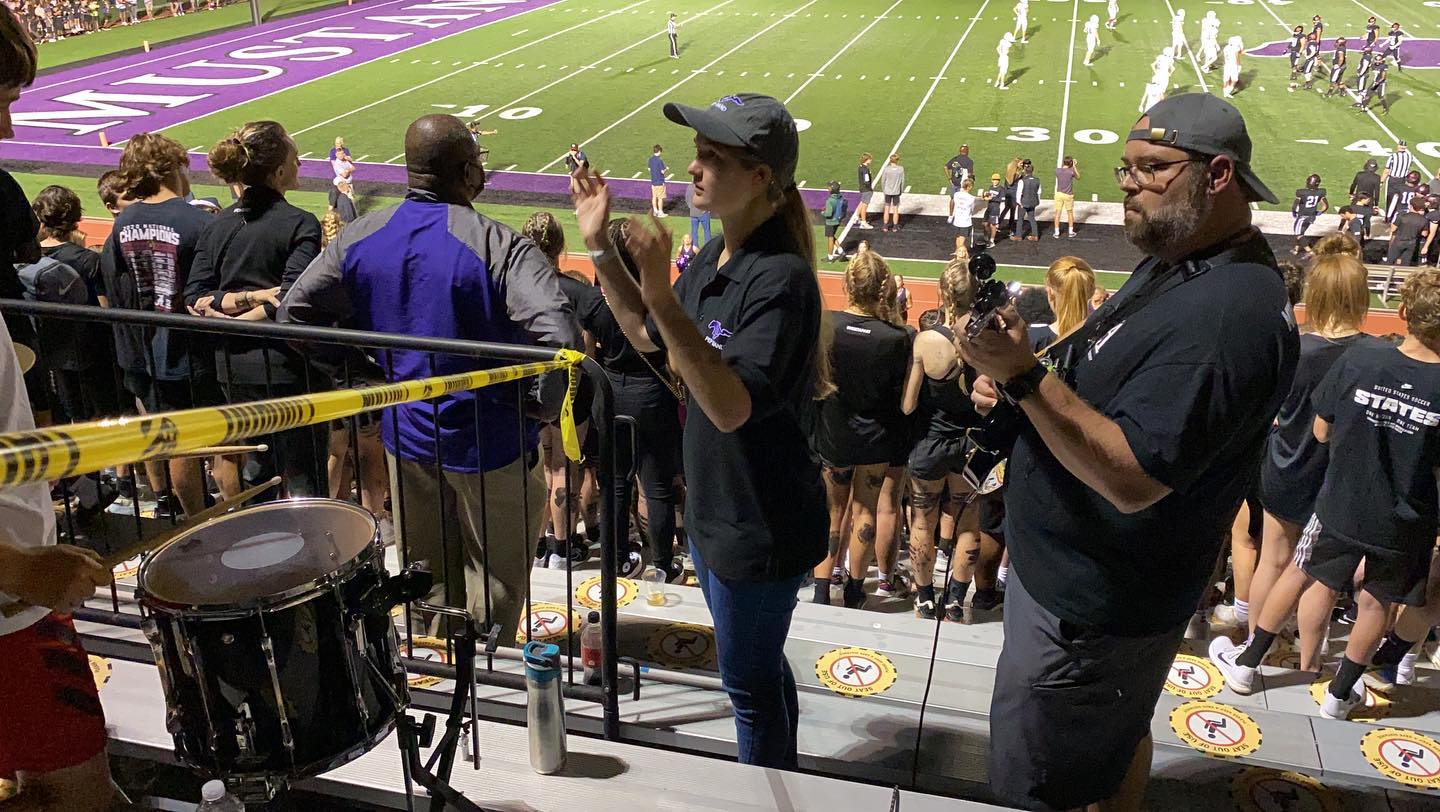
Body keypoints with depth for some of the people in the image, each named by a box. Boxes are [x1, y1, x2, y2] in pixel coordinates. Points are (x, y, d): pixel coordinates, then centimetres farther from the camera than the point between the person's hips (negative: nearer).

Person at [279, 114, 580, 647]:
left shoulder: (361, 237, -4)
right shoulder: (496, 246, -22)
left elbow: (293, 313, 3)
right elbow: (560, 335, -35)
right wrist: (543, 409, -17)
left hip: (404, 432, 6)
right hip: (487, 439, -5)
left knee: (425, 573, 24)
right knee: (495, 577, 16)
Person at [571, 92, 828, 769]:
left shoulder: (780, 277, -26)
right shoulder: (715, 256, 2)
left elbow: (732, 407, -34)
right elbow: (650, 337, 14)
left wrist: (661, 293, -40)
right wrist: (600, 247, 5)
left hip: (761, 529, -9)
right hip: (716, 510, 9)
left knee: (749, 682, 10)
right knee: (758, 668, 27)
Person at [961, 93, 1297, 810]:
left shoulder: (1229, 311, -28)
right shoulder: (1174, 265, 6)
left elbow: (1134, 477, -32)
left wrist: (1025, 376, -36)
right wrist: (1010, 379, -2)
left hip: (1085, 611, -10)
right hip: (1072, 574, 10)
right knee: (1117, 738, 30)